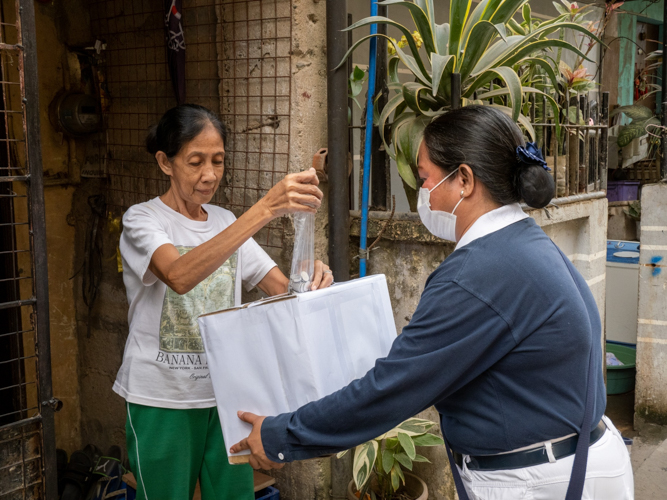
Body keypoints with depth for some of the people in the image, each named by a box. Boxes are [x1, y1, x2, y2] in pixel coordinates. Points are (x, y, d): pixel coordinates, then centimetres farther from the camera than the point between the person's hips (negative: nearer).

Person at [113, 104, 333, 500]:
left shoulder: (225, 222, 8)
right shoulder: (142, 220, -10)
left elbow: (282, 288, 2)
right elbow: (179, 276, -32)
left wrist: (313, 277, -23)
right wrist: (265, 210, -41)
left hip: (225, 393, 5)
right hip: (163, 398, -4)